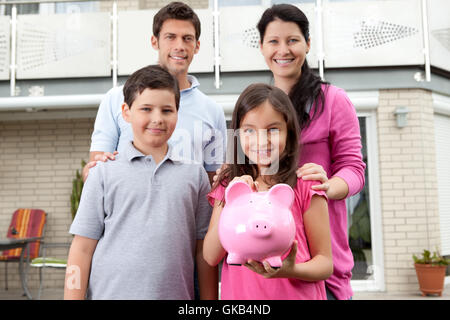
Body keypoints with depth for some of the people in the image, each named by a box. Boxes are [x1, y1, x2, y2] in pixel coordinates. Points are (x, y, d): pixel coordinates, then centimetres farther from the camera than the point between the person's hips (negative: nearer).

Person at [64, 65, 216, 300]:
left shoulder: (194, 173, 4)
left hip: (176, 293, 1)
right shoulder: (104, 172, 0)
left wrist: (209, 299, 4)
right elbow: (83, 248, 0)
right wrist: (73, 296, -4)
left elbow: (203, 250, 5)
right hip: (110, 292, -1)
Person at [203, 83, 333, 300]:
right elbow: (211, 257, -6)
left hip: (297, 294, -2)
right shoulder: (228, 186, 0)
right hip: (238, 293, 3)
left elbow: (325, 264, -7)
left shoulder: (304, 186, -9)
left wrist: (291, 270, -26)